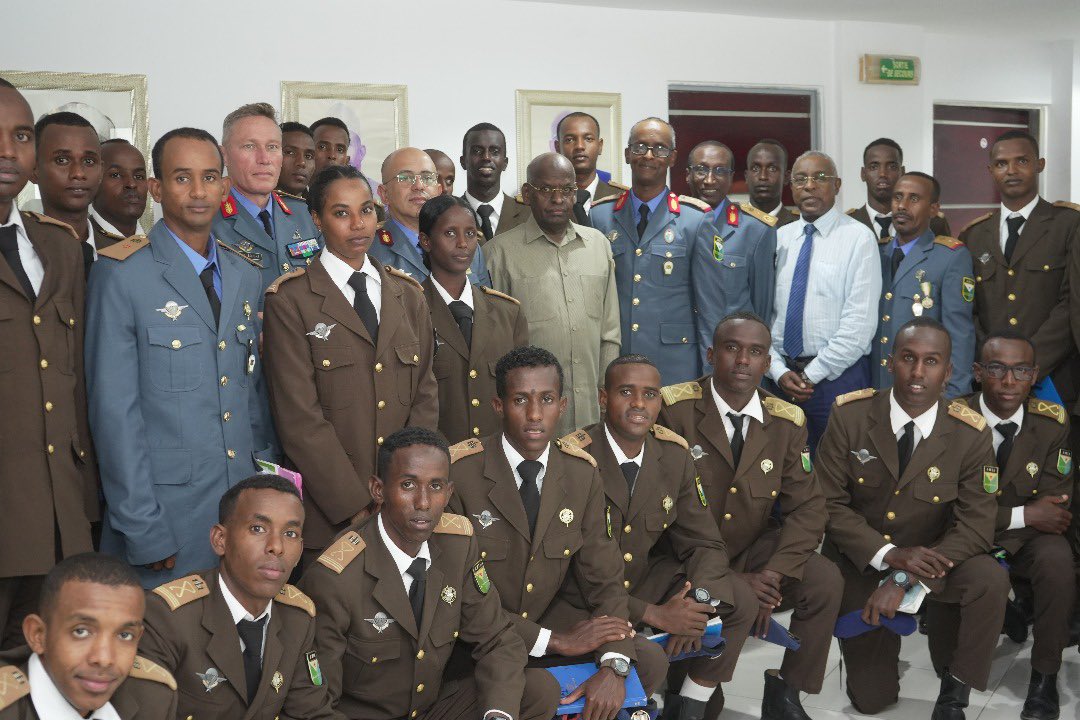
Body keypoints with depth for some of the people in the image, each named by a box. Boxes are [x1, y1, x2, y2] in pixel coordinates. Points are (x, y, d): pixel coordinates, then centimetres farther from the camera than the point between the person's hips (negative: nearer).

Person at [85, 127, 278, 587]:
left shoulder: (245, 277, 11)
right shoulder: (121, 276, -7)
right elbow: (114, 410, -10)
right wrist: (143, 531, -13)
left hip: (245, 505, 5)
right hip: (166, 512, -5)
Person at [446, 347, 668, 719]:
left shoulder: (583, 474, -2)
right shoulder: (458, 472, -16)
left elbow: (604, 580, -1)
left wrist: (613, 666, -20)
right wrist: (553, 640, -20)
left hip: (552, 626, 5)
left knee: (649, 659, -14)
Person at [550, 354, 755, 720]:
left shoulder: (674, 455, -3)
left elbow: (705, 543, 4)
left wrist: (698, 602, -18)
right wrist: (654, 614, -23)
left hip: (644, 582, 6)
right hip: (579, 600, -6)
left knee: (741, 604, -7)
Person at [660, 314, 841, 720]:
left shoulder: (786, 422, 0)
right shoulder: (674, 409, -15)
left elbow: (807, 506, -1)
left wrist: (773, 574, -18)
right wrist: (734, 580, -21)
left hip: (752, 547, 5)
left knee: (825, 581, -18)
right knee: (736, 601, -31)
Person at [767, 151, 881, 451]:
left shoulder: (858, 238, -4)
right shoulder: (780, 238, 9)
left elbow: (860, 323, -11)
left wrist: (812, 375, -11)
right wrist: (778, 371, -5)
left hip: (838, 376, -4)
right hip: (782, 375, 4)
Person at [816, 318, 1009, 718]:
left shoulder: (971, 435, -15)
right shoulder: (849, 415, -15)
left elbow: (975, 526, -17)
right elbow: (829, 502, -12)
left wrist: (905, 579, -27)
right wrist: (887, 554, -26)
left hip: (928, 560, 0)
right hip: (860, 561, 0)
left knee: (990, 580, -32)